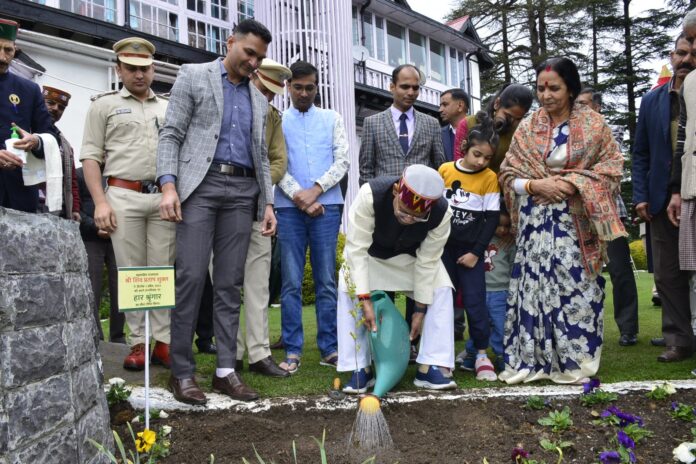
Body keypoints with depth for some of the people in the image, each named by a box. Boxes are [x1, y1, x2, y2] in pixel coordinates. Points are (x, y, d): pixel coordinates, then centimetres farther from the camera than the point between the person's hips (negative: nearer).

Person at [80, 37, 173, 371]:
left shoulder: (167, 109, 17)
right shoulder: (105, 105, 10)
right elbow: (91, 156, 4)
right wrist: (100, 202, -7)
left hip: (164, 197, 2)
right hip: (124, 196, -2)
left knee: (163, 272, 1)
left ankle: (163, 341, 7)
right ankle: (138, 342, 9)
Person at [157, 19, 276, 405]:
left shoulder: (259, 98, 21)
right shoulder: (193, 76, 7)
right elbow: (170, 135, -1)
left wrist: (267, 203, 10)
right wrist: (168, 184, -14)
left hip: (242, 192, 4)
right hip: (200, 185, -4)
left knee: (230, 283, 2)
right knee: (191, 276, -8)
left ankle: (226, 370, 6)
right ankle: (182, 371, 0)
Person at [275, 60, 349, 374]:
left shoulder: (332, 119, 13)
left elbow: (342, 160, 4)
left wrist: (315, 190, -9)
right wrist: (299, 196, -10)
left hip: (326, 206, 1)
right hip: (289, 208, 0)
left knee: (326, 280, 3)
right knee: (291, 282, 0)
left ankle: (329, 348, 9)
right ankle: (292, 350, 5)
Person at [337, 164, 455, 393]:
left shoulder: (442, 213, -35)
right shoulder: (370, 194, -42)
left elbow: (427, 262, -23)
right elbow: (357, 248, -36)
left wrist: (420, 310, -18)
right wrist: (365, 300, -38)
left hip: (412, 255, 1)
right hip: (370, 252, -1)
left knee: (441, 290, -17)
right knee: (349, 291, -22)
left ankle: (431, 367, -10)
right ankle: (361, 367, -11)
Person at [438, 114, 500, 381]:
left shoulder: (490, 178, -4)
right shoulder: (445, 170, 1)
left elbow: (492, 219, -5)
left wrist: (477, 252, -10)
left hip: (470, 249, -2)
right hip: (443, 246, 2)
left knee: (475, 301, -3)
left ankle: (481, 354, 8)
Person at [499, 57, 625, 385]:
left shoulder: (593, 124, 4)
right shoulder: (527, 128, 8)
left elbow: (612, 168, 1)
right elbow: (508, 175, 7)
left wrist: (574, 183, -13)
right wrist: (536, 185, -12)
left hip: (576, 221, -1)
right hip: (536, 222, 2)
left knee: (575, 287, -3)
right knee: (534, 285, -1)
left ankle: (574, 361, 9)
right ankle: (532, 359, 7)